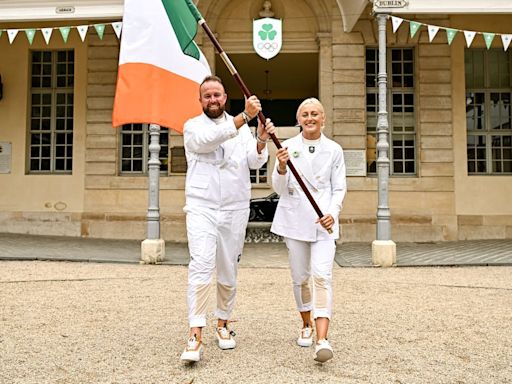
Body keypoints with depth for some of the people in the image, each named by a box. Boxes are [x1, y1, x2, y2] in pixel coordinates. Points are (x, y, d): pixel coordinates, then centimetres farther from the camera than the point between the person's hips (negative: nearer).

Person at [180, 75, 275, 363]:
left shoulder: (242, 127, 10)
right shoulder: (193, 126, 4)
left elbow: (254, 162, -4)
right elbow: (207, 140, -19)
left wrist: (261, 142, -26)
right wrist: (245, 117, -28)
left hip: (235, 210, 3)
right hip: (201, 208, -2)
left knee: (229, 272, 10)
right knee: (201, 267, -17)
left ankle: (223, 324, 28)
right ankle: (196, 335, -14)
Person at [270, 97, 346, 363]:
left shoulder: (334, 150, 4)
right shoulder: (288, 147, 3)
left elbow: (339, 189, 5)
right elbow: (279, 189, 1)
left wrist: (333, 213, -13)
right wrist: (281, 167, -19)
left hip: (323, 221, -1)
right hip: (294, 219, 1)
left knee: (322, 276, -15)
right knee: (300, 277, 10)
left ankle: (322, 339, -18)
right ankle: (306, 325, 33)